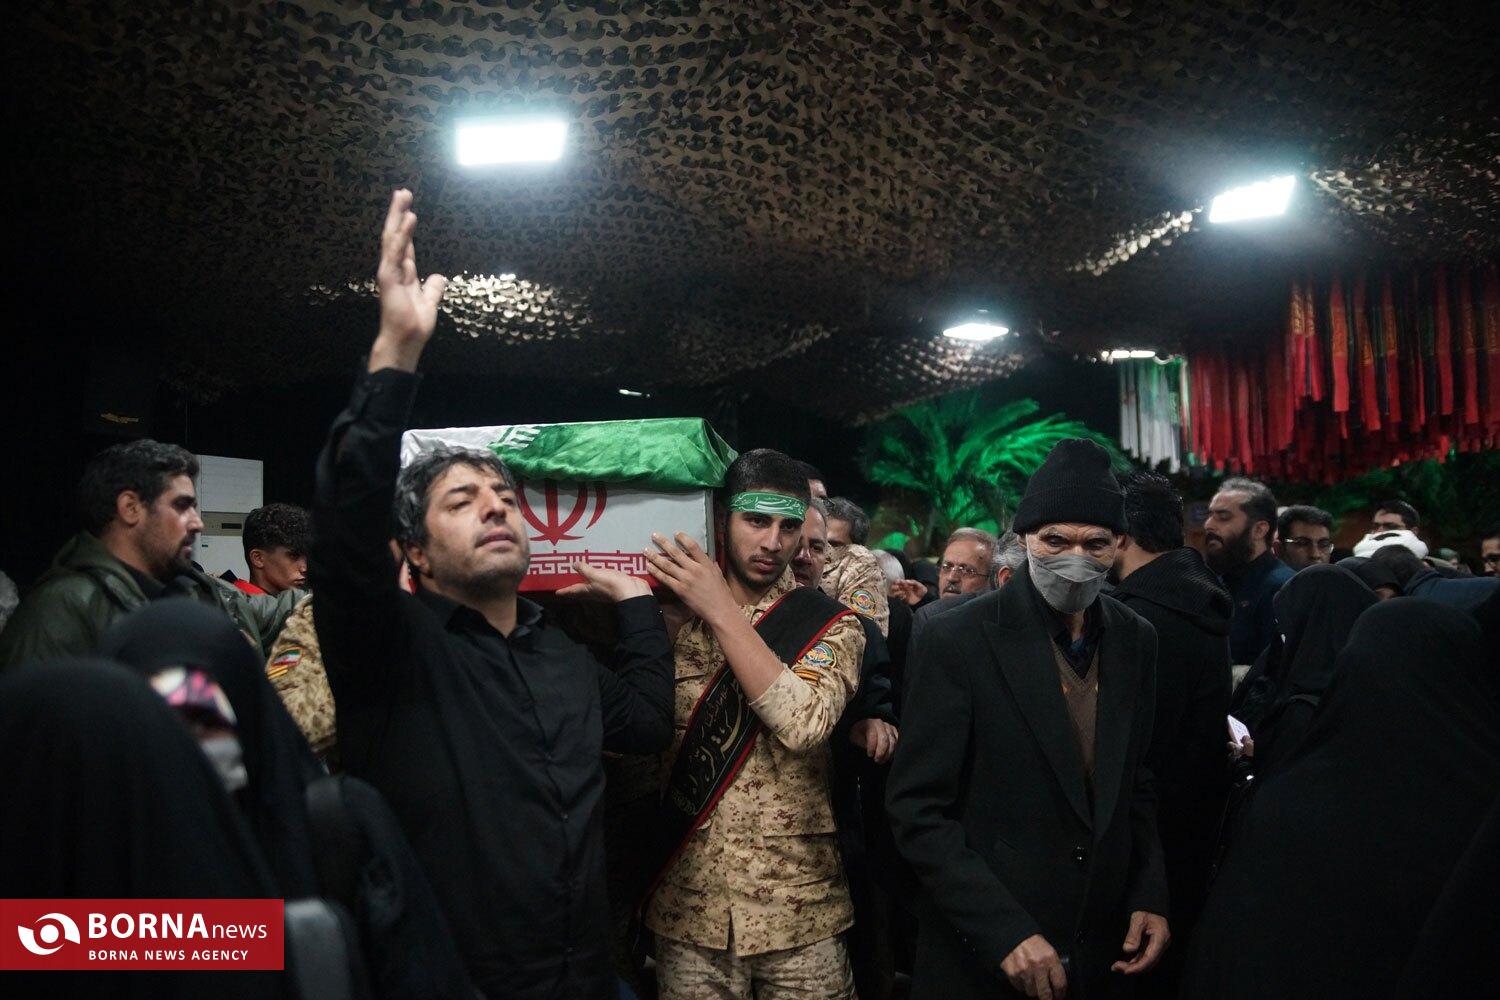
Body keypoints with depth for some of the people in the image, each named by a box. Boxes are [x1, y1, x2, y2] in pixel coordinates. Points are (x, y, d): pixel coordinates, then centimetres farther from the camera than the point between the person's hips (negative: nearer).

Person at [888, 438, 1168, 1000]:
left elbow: (1136, 785, 12)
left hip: (1104, 953, 5)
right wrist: (1006, 933, -19)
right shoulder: (961, 640, -15)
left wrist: (1149, 896, 0)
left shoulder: (1136, 641, 1)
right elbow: (918, 811, -15)